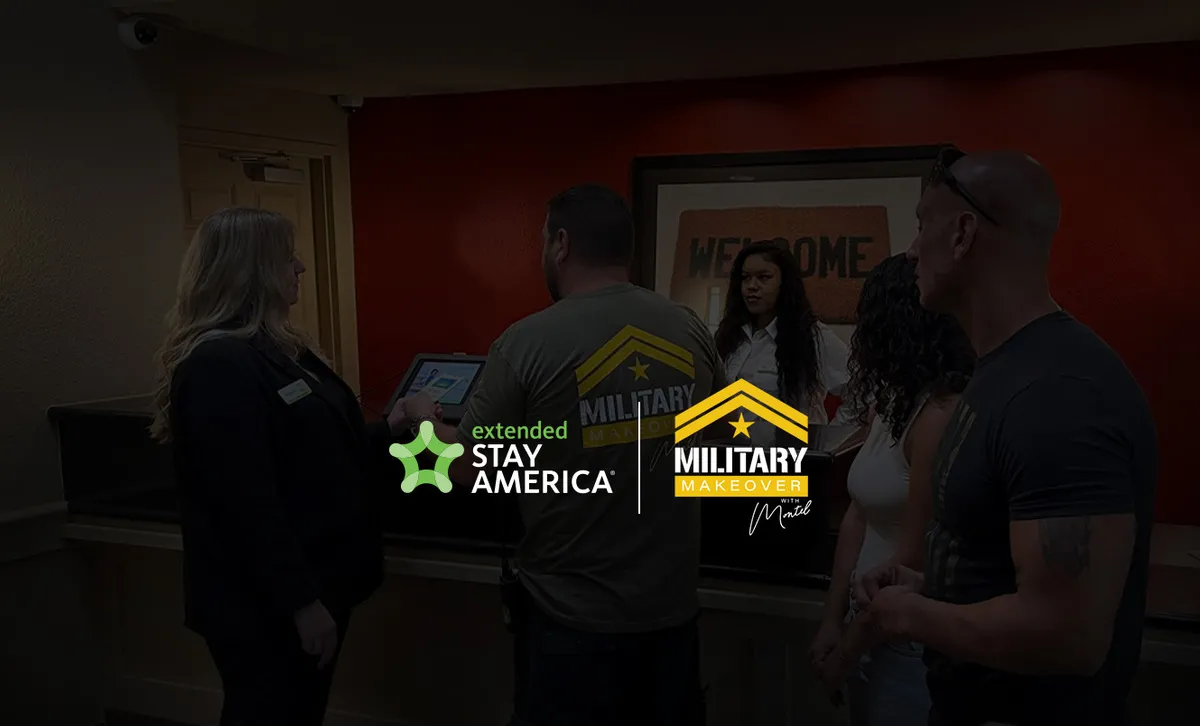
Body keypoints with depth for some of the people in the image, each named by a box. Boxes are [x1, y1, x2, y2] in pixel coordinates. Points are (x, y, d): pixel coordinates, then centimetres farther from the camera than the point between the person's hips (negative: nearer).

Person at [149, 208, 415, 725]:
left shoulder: (275, 348, 11)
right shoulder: (218, 364, -21)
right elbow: (247, 504, -25)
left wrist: (390, 428, 11)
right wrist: (302, 601, -24)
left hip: (313, 584, 10)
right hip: (265, 605, -9)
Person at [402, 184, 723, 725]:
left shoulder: (528, 342, -17)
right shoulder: (692, 331, -4)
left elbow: (466, 469, -8)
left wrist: (424, 417, 12)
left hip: (574, 615, -4)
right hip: (672, 607, 4)